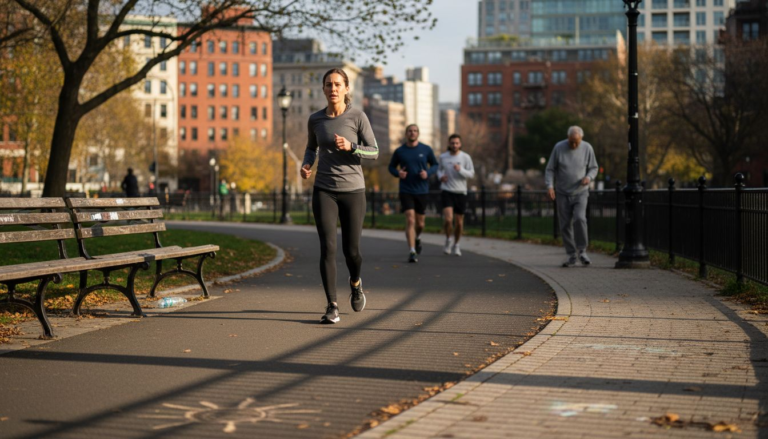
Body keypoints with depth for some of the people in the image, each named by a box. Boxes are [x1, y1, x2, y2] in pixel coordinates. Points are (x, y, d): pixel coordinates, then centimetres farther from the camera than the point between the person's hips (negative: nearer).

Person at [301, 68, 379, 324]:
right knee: (328, 247, -11)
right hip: (324, 190, 1)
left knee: (351, 250, 4)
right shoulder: (315, 120, 4)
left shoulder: (357, 116, -4)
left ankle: (355, 283, 38)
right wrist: (306, 165, 1)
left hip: (352, 190, -1)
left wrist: (350, 147, -21)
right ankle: (332, 306, -6)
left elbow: (374, 152, -4)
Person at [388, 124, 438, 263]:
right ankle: (412, 252, -15)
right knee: (410, 220, -16)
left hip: (422, 191, 2)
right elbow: (391, 166, 12)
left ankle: (417, 238, 45)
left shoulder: (426, 150, 1)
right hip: (406, 191, -1)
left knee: (420, 223, 10)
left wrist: (428, 172, -11)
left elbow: (435, 165, 11)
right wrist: (397, 173, -10)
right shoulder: (399, 151, 1)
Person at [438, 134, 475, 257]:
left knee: (459, 222, 7)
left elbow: (471, 174, -6)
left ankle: (456, 245, 30)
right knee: (448, 219, -19)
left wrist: (460, 170, -25)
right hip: (446, 191, -1)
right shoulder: (443, 157, 1)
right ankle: (449, 239, 9)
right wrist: (441, 176, -4)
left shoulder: (466, 157, -4)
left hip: (460, 192, 1)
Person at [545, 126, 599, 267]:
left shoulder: (587, 148, -5)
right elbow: (550, 169, -2)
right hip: (562, 193, 1)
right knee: (565, 225, 0)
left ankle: (582, 251, -6)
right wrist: (550, 186, -16)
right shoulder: (559, 148, -7)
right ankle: (571, 256, 11)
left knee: (579, 219, -21)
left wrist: (589, 177, -16)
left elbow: (593, 168, 5)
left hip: (580, 193, -1)